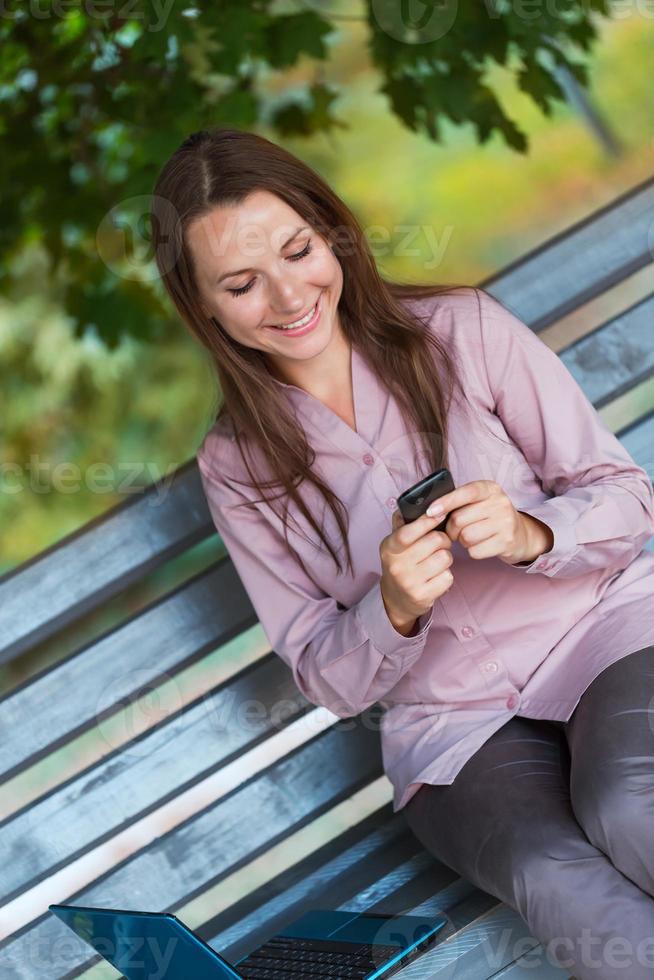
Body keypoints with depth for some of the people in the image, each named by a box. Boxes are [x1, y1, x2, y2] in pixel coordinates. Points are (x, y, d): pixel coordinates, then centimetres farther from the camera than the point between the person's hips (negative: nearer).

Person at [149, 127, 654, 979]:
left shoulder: (461, 329, -3)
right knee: (557, 879, -32)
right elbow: (328, 680, 4)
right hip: (454, 723, 1)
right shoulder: (237, 468, 2)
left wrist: (528, 534, -22)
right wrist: (393, 610, -18)